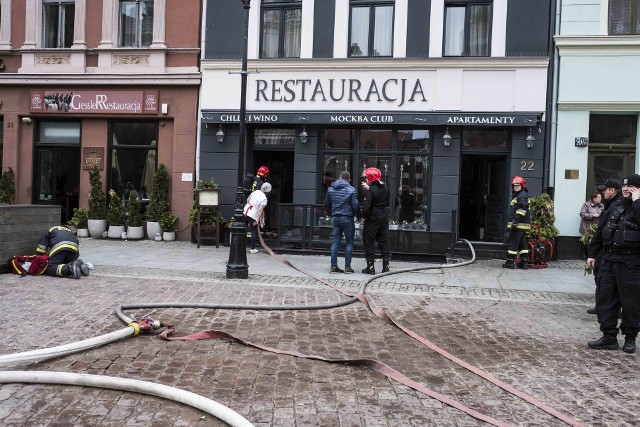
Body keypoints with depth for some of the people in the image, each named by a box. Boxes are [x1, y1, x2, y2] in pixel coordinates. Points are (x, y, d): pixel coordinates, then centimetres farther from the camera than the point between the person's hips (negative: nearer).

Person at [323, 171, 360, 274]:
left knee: (335, 242, 8)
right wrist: (359, 215, 6)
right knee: (349, 242, 5)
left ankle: (333, 266, 6)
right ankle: (347, 267, 3)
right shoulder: (351, 190, -7)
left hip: (335, 218, 4)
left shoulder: (330, 189, 7)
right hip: (347, 218, -4)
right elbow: (355, 206, -10)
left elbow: (326, 205, 13)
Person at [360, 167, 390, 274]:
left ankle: (370, 267, 4)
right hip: (384, 218, 7)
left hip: (372, 219, -7)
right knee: (384, 242, 12)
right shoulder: (384, 188, 7)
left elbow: (366, 206, -22)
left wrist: (364, 216, -4)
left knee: (369, 242, 3)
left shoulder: (370, 190, -15)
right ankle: (386, 266, 14)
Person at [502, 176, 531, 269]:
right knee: (522, 244, 13)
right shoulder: (517, 195, 22)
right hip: (522, 225, 11)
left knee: (512, 243, -6)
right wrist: (513, 222, 28)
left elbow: (521, 210, -21)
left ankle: (510, 262, -3)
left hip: (519, 225, -11)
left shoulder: (522, 195, -11)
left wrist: (515, 221, -24)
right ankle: (524, 263, 16)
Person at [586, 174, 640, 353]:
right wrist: (592, 254, 15)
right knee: (605, 299, 6)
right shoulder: (615, 208, 12)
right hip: (609, 260, 6)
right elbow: (600, 231, 16)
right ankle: (609, 337, 13)